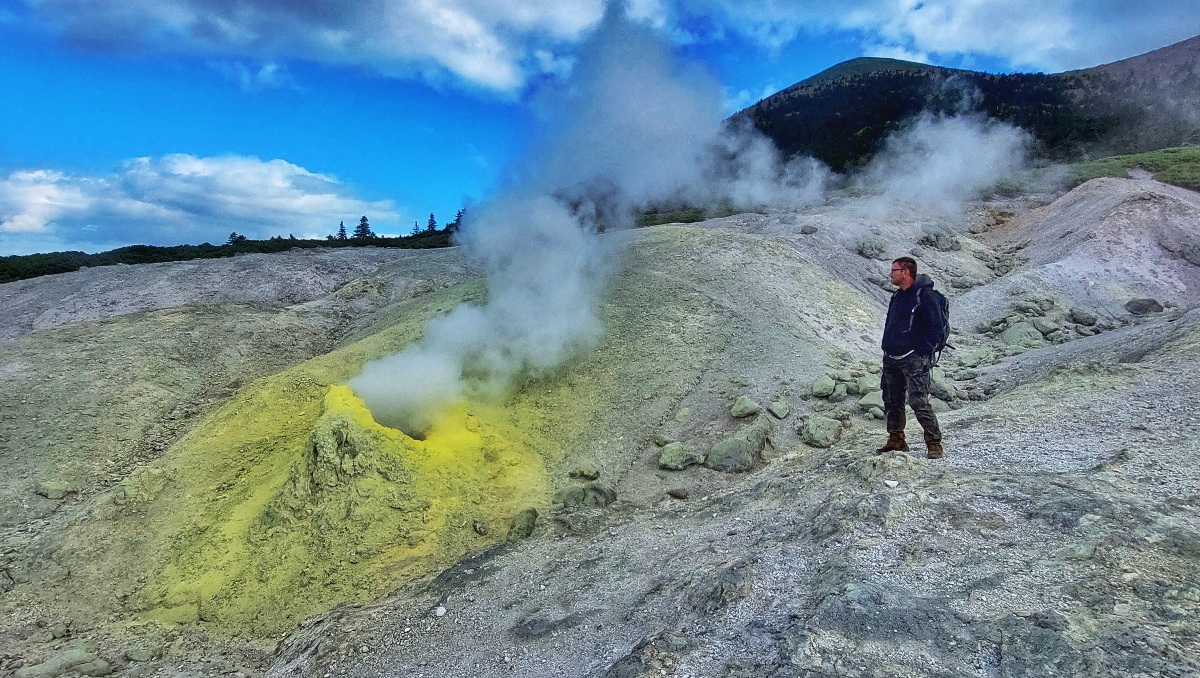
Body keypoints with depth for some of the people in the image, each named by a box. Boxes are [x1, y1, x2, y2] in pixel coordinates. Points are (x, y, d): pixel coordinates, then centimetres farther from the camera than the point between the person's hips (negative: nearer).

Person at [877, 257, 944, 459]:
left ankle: (934, 443, -2)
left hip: (913, 359, -8)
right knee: (892, 402, 12)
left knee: (919, 402, -12)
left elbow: (935, 328, -12)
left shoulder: (924, 296, -9)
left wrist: (922, 353, -14)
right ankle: (896, 440, 23)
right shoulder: (896, 296, 16)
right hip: (891, 359, 8)